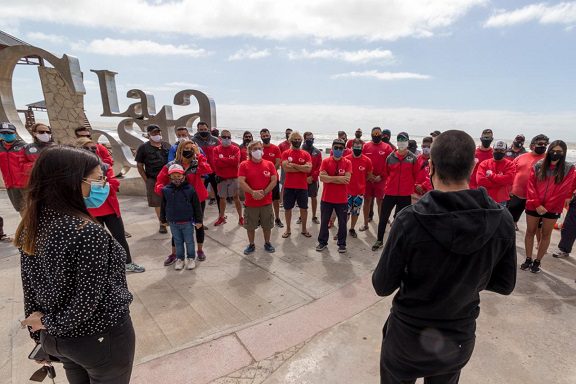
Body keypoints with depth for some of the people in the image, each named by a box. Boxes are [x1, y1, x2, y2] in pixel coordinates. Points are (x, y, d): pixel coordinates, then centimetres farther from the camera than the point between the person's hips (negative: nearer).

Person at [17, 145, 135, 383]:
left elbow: (30, 289, 3)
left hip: (56, 338, 7)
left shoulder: (31, 227, -6)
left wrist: (41, 334, 13)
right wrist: (51, 322, -7)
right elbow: (87, 301, -26)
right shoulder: (88, 232, -29)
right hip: (102, 338, -7)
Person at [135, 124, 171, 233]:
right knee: (157, 203, 5)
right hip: (153, 180, -2)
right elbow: (139, 166, 3)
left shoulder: (167, 145, 9)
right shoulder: (143, 148, 1)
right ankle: (162, 224, 17)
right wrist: (146, 180, -4)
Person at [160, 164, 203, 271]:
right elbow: (163, 206, 7)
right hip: (173, 223, 2)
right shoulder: (166, 190, -5)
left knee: (189, 241, 11)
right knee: (178, 242, 15)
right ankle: (180, 259, 31)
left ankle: (191, 258, 28)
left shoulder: (190, 189, -12)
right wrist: (163, 219, 13)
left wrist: (198, 220, -4)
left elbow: (196, 206, -7)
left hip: (187, 222, -2)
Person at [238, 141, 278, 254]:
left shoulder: (269, 164, 0)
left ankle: (267, 243, 33)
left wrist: (264, 192, -15)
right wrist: (252, 192, -22)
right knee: (250, 226, 11)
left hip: (266, 201, 1)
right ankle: (251, 244, 30)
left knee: (267, 225, 14)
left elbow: (274, 180, -5)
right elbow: (241, 182, -12)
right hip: (250, 202, -1)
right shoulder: (244, 165, -4)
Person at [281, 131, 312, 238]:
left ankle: (304, 229, 27)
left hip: (303, 186, 1)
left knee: (304, 208, 10)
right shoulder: (285, 153, -1)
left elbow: (309, 169, -13)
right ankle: (288, 229, 25)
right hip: (289, 186, -1)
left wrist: (293, 165, -14)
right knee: (287, 208, 9)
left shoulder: (306, 154, 2)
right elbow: (286, 168, -16)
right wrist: (302, 168, -13)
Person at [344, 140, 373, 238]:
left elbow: (369, 175, 9)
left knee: (356, 212, 14)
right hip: (348, 190, -2)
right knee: (346, 211, 2)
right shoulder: (346, 159, -11)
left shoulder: (367, 160, -6)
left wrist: (360, 182, 7)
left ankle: (352, 229, 30)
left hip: (360, 191, 2)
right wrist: (347, 182, 1)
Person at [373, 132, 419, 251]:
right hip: (390, 192, 1)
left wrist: (409, 185, 7)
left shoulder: (413, 158, -3)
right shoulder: (390, 157, 0)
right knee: (383, 217, 6)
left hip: (405, 194, -1)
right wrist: (390, 183, 11)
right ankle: (379, 240, 20)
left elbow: (416, 175, 4)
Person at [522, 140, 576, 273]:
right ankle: (528, 259, 21)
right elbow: (531, 186, -3)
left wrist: (546, 206, -11)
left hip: (552, 209, 0)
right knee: (530, 232, 8)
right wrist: (537, 204, -12)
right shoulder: (538, 166, 0)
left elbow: (565, 191, -7)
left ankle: (537, 262, 22)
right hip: (533, 206, 1)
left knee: (546, 234, 9)